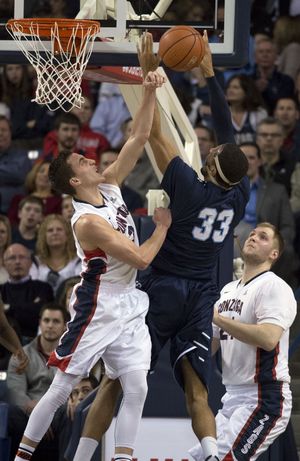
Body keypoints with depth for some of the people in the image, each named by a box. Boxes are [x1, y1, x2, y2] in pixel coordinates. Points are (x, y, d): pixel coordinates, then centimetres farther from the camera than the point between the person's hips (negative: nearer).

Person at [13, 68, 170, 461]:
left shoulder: (109, 185, 1)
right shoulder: (88, 221, -22)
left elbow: (139, 139, 2)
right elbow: (141, 259, -21)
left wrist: (150, 94, -10)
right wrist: (163, 226, -5)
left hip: (129, 306, 7)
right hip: (97, 308, -7)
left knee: (136, 387, -3)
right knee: (61, 388, -2)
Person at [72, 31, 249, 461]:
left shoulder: (189, 187, -15)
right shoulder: (239, 194, -1)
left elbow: (155, 134, -11)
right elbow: (228, 132, 9)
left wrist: (148, 75, -4)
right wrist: (210, 75, 14)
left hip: (162, 290, -4)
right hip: (202, 296, 4)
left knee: (114, 381, 3)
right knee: (197, 394, -1)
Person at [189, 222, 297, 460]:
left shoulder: (275, 287, -8)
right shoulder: (228, 290, 19)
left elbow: (268, 338, -25)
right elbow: (208, 348, 21)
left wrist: (217, 318, -19)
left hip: (264, 400, -9)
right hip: (232, 399, 9)